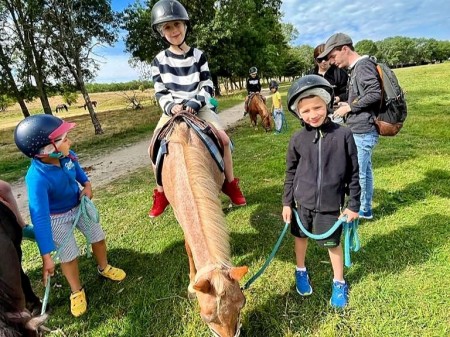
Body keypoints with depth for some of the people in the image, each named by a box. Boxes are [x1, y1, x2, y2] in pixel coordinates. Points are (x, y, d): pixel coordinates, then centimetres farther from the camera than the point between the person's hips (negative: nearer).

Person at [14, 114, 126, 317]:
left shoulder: (67, 156, -22)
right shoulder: (37, 178, -39)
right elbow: (40, 218, -37)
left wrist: (86, 184, -11)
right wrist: (46, 257, -34)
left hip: (80, 204, 6)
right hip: (56, 218, -5)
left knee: (98, 238, 18)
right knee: (68, 256, 7)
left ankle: (104, 268, 48)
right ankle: (77, 291, 35)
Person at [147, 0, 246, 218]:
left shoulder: (198, 56, 1)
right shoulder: (159, 61, 0)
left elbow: (207, 87, -3)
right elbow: (160, 93, -3)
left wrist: (195, 103, -20)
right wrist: (171, 106, -23)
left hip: (198, 108, 0)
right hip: (172, 110, 0)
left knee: (223, 138, -17)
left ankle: (230, 184, 3)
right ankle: (161, 194, 4)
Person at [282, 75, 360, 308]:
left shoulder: (343, 135, -11)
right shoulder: (298, 139, -5)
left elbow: (353, 172, -4)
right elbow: (291, 173, 4)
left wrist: (353, 205, -2)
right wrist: (287, 203, 4)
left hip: (331, 204, -2)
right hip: (302, 202, 2)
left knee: (333, 243, 12)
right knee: (301, 237, 19)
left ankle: (339, 283, 37)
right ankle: (301, 271, 46)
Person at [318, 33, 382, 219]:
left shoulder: (364, 65, -13)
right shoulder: (356, 68, 15)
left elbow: (375, 94, -22)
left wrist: (349, 107, -14)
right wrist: (348, 105, 5)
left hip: (363, 132, -10)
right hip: (361, 131, 10)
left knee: (357, 173, 0)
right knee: (365, 170, 16)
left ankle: (356, 209, 13)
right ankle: (365, 209, 28)